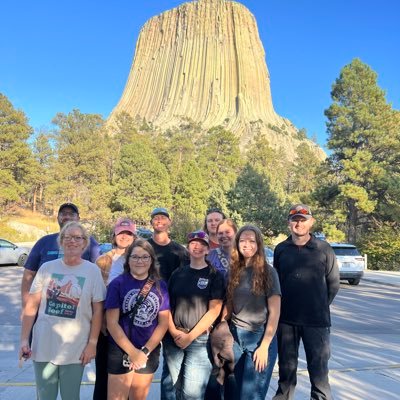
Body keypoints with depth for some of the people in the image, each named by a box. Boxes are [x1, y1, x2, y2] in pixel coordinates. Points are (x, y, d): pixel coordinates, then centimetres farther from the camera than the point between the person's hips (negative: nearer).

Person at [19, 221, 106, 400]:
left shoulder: (92, 271, -6)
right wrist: (24, 339, -2)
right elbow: (31, 306, 2)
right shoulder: (47, 268, -2)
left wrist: (92, 343, -5)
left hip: (75, 350, -1)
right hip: (43, 346, 1)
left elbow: (98, 311, -3)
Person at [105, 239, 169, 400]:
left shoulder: (160, 286, 0)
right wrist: (133, 352, -14)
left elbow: (163, 322, -1)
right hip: (121, 351, -3)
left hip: (150, 353, 3)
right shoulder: (117, 284, -8)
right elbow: (112, 323, -11)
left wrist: (145, 351, -9)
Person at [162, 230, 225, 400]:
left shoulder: (214, 276, -3)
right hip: (172, 339, 3)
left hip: (199, 339, -3)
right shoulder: (177, 273, 7)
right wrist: (173, 332, -7)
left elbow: (214, 310, -8)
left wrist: (190, 336, -11)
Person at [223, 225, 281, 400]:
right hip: (235, 336, 4)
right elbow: (229, 306, 9)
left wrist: (265, 346, -13)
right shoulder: (234, 271, 5)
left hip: (260, 337, -4)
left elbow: (274, 312, -9)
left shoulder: (268, 272, -8)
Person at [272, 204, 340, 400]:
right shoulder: (281, 249, 1)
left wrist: (321, 305, 6)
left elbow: (333, 282, 3)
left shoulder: (323, 248, -4)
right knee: (286, 364, 16)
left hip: (316, 319, -2)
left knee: (318, 365, 6)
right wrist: (283, 305, 6)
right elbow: (275, 280, 8)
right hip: (286, 318, 2)